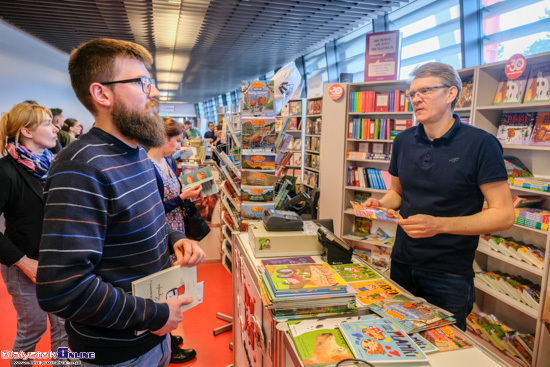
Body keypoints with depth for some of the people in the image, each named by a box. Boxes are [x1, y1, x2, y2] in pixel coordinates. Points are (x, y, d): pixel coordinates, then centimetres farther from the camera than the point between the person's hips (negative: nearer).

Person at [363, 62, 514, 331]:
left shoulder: (480, 143, -13)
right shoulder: (404, 141, 2)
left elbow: (504, 214, -14)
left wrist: (439, 224, -26)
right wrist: (380, 204, -7)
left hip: (450, 275, -4)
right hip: (402, 265, 5)